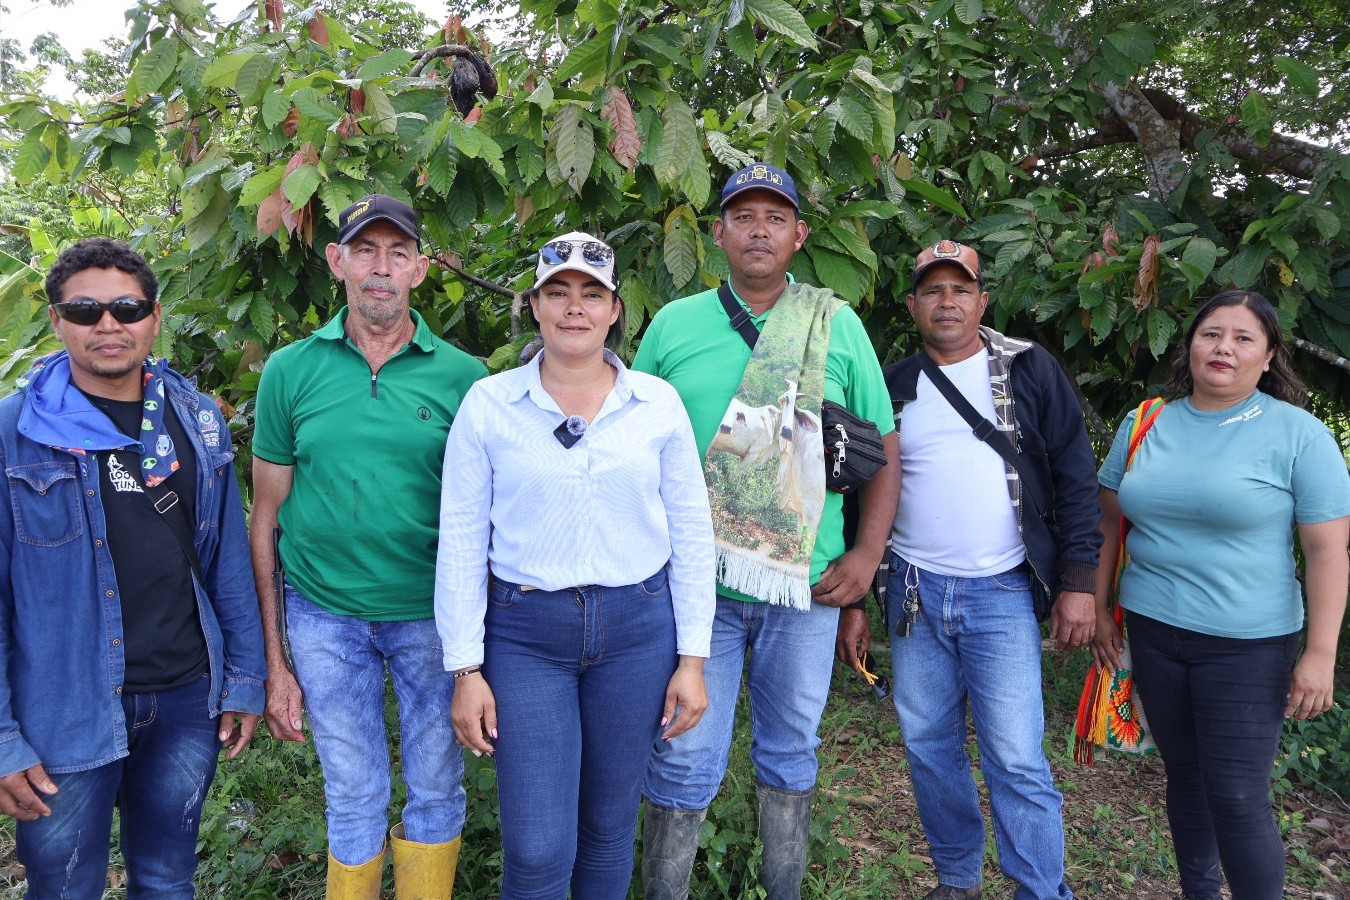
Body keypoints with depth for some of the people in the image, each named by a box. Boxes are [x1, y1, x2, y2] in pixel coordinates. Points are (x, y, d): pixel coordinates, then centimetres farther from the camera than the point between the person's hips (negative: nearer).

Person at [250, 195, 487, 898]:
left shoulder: (464, 377, -5)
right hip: (324, 615, 1)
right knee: (354, 801, 14)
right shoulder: (290, 371, -2)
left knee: (436, 793, 14)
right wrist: (272, 660, 2)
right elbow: (266, 518, 2)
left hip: (435, 614, 0)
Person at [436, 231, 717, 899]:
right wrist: (466, 669, -3)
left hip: (638, 629, 2)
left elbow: (691, 533, 3)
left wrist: (692, 657, 1)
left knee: (611, 824, 16)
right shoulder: (488, 403, -3)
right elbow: (461, 542, -2)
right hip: (525, 635, -1)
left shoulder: (658, 403, 0)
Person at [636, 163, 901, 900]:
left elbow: (883, 447, 5)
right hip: (696, 585, -1)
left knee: (790, 751, 17)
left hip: (808, 587, 1)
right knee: (683, 760, 4)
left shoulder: (838, 326, 2)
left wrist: (867, 552, -5)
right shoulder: (672, 325, 2)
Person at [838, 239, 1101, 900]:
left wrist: (1078, 581, -7)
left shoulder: (1029, 371, 1)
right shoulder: (893, 387, 7)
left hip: (1002, 595, -3)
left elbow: (1075, 478, 0)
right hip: (914, 594, 3)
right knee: (928, 747, 11)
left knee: (1016, 759, -3)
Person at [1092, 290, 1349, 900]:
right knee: (1185, 778, 17)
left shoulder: (1298, 434, -6)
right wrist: (1100, 609, 10)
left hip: (1247, 646, -4)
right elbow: (1110, 522, 11)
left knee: (1238, 800, -2)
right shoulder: (1145, 425, 4)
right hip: (1152, 632, 4)